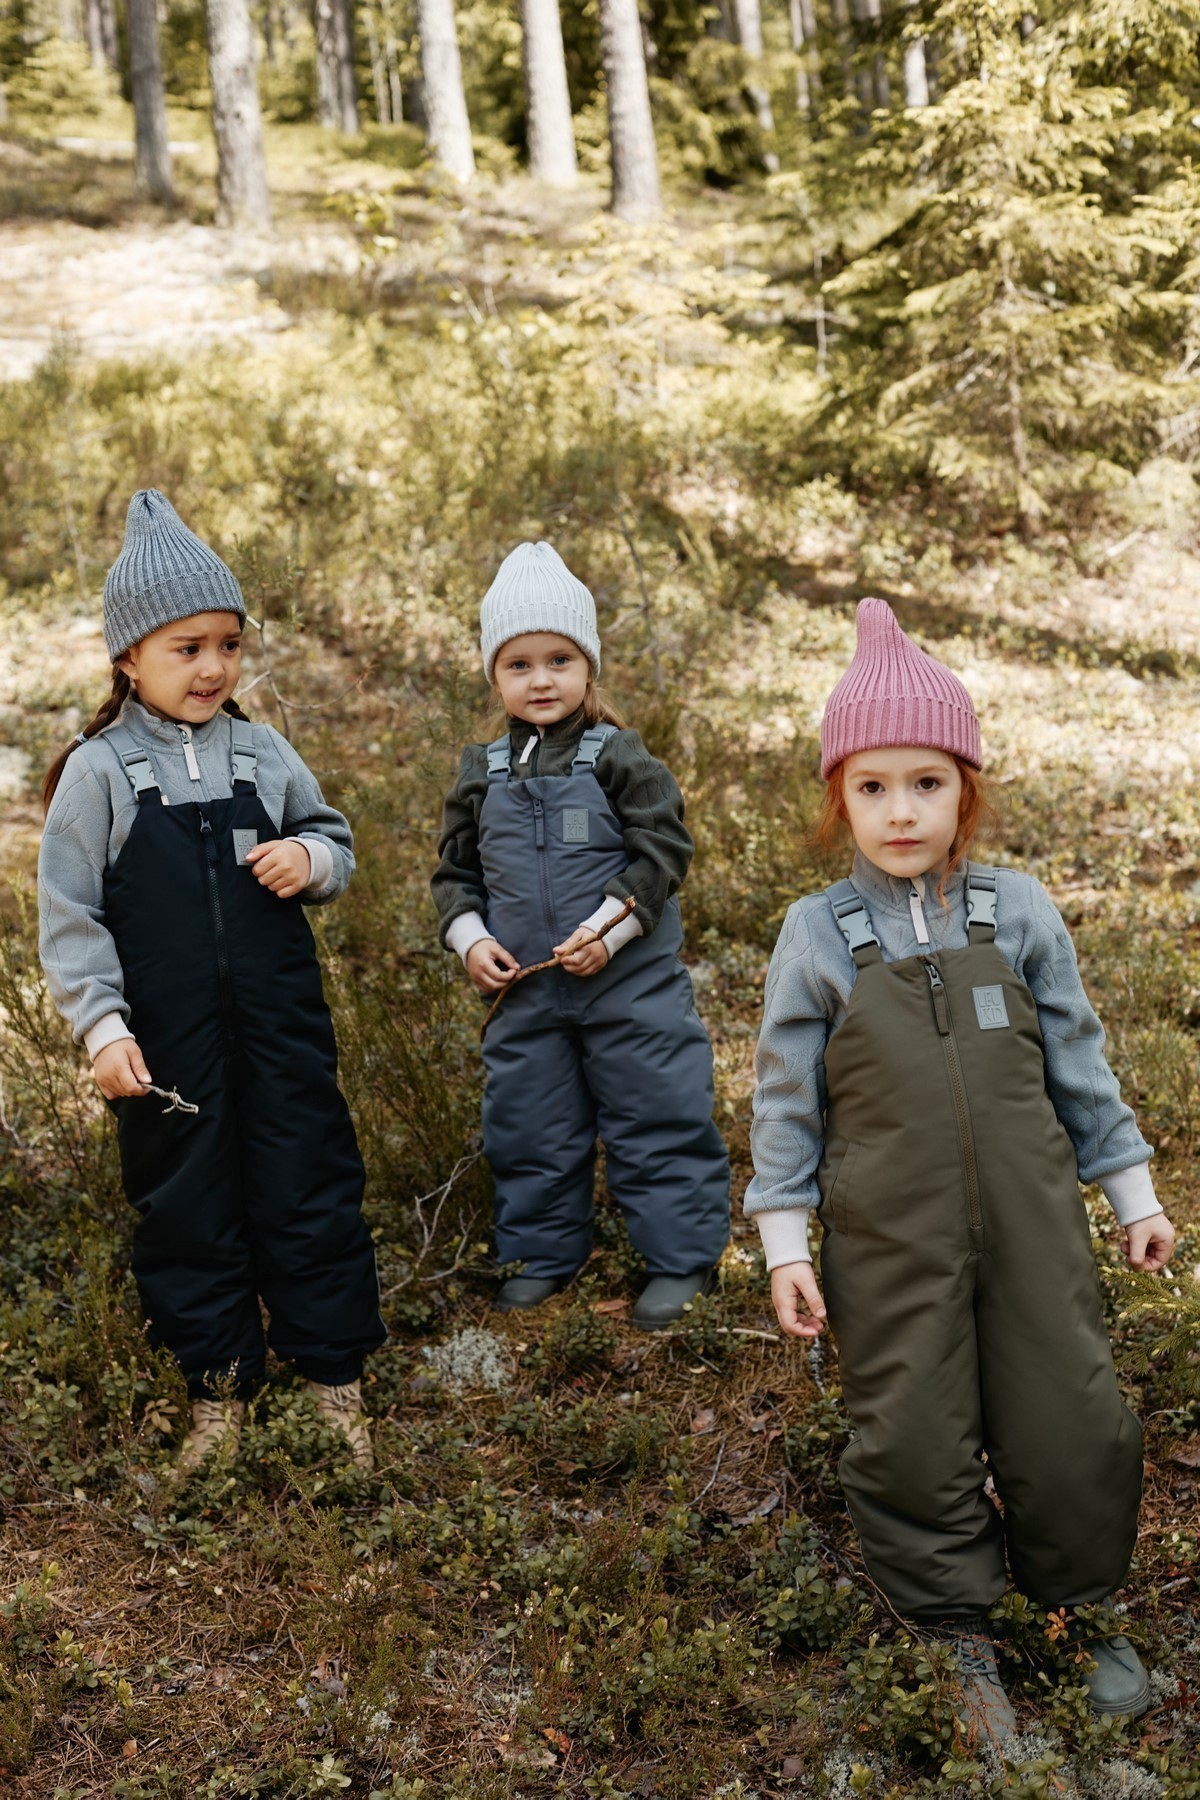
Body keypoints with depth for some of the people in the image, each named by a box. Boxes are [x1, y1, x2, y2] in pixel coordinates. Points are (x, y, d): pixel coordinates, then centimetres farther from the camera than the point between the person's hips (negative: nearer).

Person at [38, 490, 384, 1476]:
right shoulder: (98, 773, -5)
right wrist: (102, 1027, -11)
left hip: (280, 1024, 2)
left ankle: (334, 1372, 23)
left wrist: (313, 859, -10)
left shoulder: (262, 753, 2)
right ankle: (217, 1385, 27)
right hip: (166, 1041, -2)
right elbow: (70, 916, -4)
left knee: (311, 1191, 8)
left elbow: (334, 840, 14)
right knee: (186, 1207, 10)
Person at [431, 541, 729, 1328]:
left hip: (630, 986, -4)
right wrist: (471, 938, -2)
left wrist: (609, 928, -17)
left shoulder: (620, 758, -6)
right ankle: (544, 1254, 30)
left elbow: (663, 851, -9)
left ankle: (681, 1256, 15)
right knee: (530, 1128, 13)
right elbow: (456, 871, 14)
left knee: (656, 1117, 2)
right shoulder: (482, 774, 7)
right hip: (524, 991, 4)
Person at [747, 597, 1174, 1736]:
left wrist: (1130, 1193, 11)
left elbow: (1076, 1061, 8)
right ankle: (958, 1629, 29)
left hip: (1032, 1225, 2)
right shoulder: (817, 936, -4)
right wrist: (785, 1240, -2)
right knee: (914, 1440, 6)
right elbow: (786, 1097, 1)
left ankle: (1080, 1602, 34)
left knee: (1070, 1424, 8)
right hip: (891, 1247, -1)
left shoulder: (1018, 911, 0)